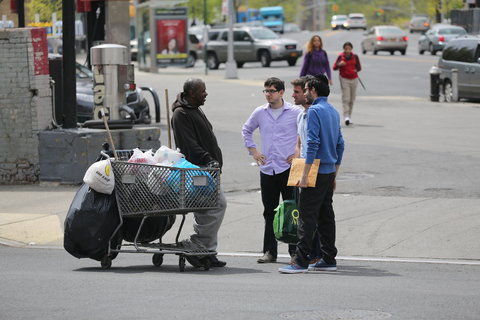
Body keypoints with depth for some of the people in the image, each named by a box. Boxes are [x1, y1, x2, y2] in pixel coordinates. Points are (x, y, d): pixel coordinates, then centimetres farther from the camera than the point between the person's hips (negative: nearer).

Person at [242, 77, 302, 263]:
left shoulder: (295, 113, -4)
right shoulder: (259, 113, 7)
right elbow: (246, 130, 24)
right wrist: (253, 151, 14)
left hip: (288, 168, -4)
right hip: (267, 169, 4)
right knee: (269, 212, 7)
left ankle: (295, 251, 2)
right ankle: (269, 251, 12)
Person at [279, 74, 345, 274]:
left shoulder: (314, 111, -12)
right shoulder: (334, 112, 14)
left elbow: (313, 144, -20)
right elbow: (340, 145, 18)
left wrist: (305, 175, -20)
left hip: (317, 171, -9)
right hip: (330, 171, 9)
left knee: (307, 216, -9)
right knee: (326, 216, 12)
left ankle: (300, 261, -13)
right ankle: (329, 259, 15)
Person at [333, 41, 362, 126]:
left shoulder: (355, 57, 4)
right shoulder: (340, 56, -2)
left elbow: (359, 67, 9)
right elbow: (334, 67, -3)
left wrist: (356, 70, -13)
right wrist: (339, 64, -23)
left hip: (354, 79, 3)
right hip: (344, 79, -3)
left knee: (352, 99, 7)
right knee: (345, 98, -14)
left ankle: (349, 116, 17)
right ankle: (346, 116, -20)